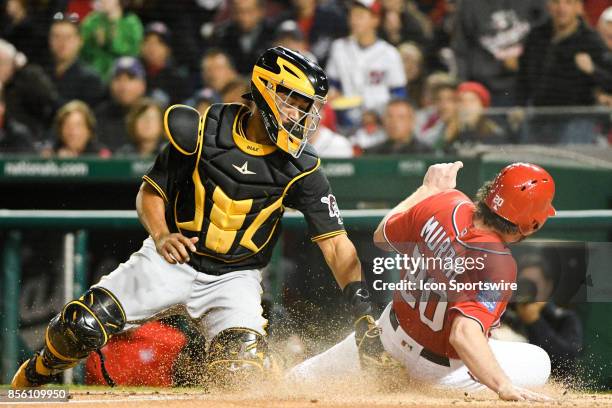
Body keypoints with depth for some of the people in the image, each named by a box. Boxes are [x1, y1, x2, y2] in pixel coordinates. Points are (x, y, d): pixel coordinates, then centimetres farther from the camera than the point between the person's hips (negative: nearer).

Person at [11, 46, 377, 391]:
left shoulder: (300, 168, -10)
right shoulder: (202, 132, -9)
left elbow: (336, 244, -11)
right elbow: (151, 191, 2)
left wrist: (360, 305, -25)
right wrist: (161, 235, -19)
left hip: (234, 276, 0)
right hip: (173, 258, 0)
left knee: (242, 369, -26)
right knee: (82, 326, -10)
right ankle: (32, 378, 20)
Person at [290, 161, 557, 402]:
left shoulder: (443, 203, -18)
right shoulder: (497, 266, -35)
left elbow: (382, 237, 3)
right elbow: (464, 334, -47)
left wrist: (429, 189, 15)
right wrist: (505, 388, -52)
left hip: (393, 327, 6)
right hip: (440, 368, -6)